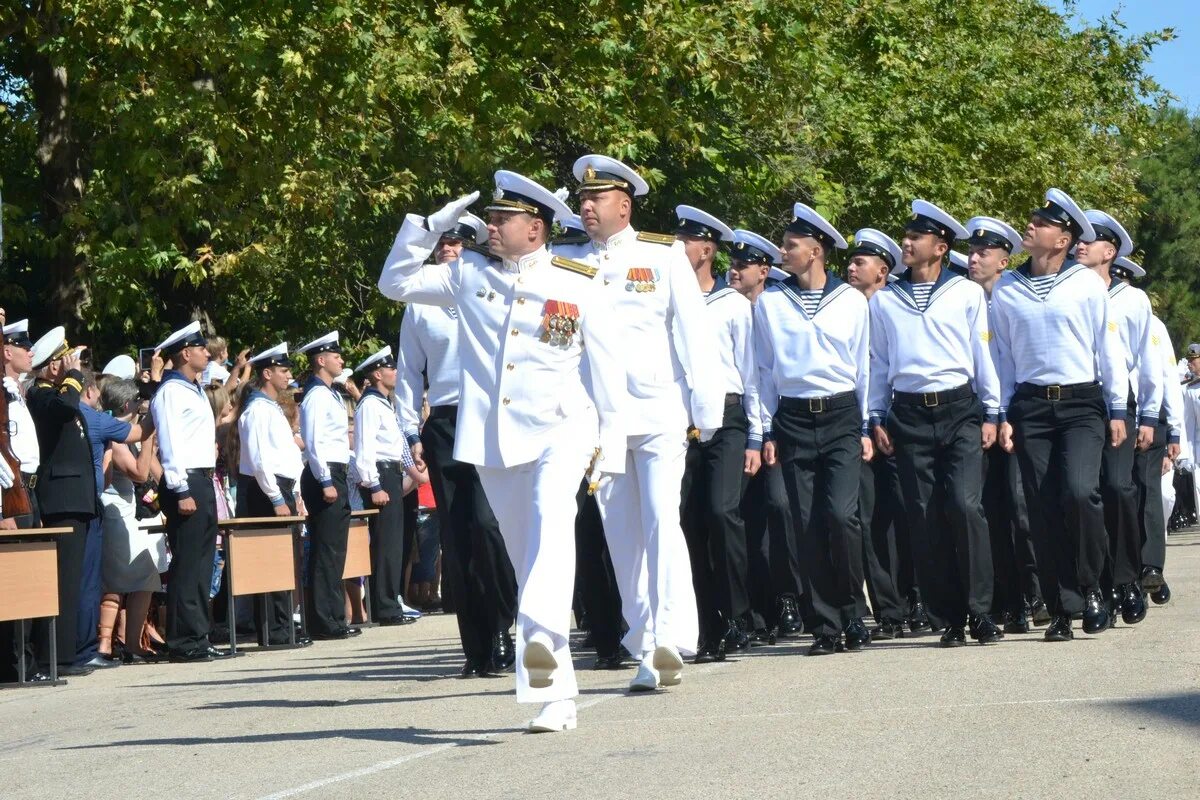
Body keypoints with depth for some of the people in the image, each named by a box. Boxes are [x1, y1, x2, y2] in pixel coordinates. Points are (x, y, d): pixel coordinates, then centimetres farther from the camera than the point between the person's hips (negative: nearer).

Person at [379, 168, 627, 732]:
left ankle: (541, 635, -51)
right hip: (491, 442, 4)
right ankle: (558, 693, 9)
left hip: (559, 433, -4)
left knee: (552, 526, -30)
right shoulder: (470, 275, 11)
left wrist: (610, 449, 2)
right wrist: (430, 227, 4)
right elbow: (395, 283, 16)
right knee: (525, 556, 5)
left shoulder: (579, 290, 2)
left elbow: (606, 372, 5)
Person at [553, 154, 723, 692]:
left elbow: (692, 332, 3)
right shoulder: (565, 263, 9)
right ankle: (645, 651, 8)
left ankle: (672, 640, -19)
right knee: (623, 536, 4)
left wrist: (706, 408, -1)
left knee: (662, 521, -14)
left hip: (659, 412, -3)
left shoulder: (663, 257, 4)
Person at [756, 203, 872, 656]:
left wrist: (866, 427, 7)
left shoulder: (851, 301, 6)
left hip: (841, 417, -1)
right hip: (793, 419, 1)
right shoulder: (770, 303, 8)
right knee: (807, 525, -2)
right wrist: (767, 432, 5)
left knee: (841, 513, -16)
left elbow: (863, 366, 10)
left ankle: (850, 613, 1)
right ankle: (825, 626, 3)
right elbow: (765, 369, 10)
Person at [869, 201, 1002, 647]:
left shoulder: (967, 293, 9)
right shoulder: (884, 301, 14)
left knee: (965, 505, -17)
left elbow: (983, 354, 10)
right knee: (924, 519, -2)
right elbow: (878, 363, 17)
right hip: (909, 415, 2)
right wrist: (876, 419, 10)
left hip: (959, 409, -2)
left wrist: (991, 413, 5)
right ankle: (948, 620, 3)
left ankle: (979, 612, -8)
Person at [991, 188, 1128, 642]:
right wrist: (1003, 415, 5)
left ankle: (1088, 587, -3)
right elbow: (1003, 356, 12)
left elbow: (1108, 347, 4)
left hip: (1082, 403, -2)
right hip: (1030, 407, 2)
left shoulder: (1087, 284, 3)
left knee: (1079, 492, -22)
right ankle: (1061, 610, 4)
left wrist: (1117, 410, 2)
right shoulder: (1006, 292, 9)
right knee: (1044, 510, -1)